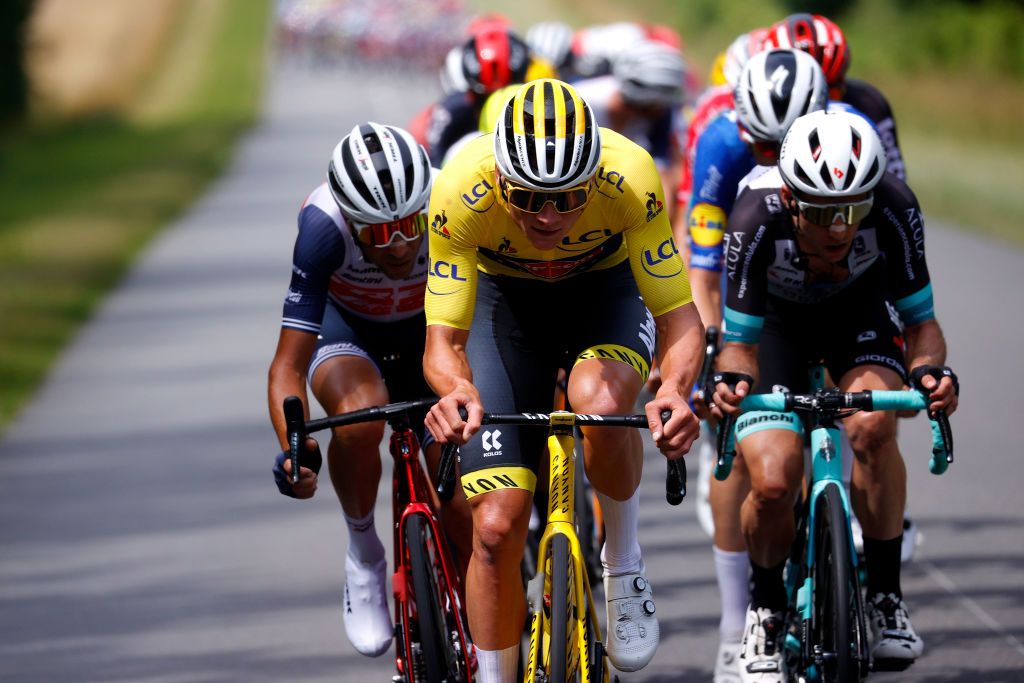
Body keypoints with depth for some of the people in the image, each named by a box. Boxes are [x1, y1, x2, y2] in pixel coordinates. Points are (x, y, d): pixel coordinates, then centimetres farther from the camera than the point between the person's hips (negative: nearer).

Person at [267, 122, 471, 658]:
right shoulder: (324, 227, -35)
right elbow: (288, 367, -35)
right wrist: (293, 448, -53)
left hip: (428, 330, 1)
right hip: (347, 330, -1)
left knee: (464, 512, -9)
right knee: (359, 414, -36)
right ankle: (364, 558, -12)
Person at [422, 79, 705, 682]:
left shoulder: (630, 179, -35)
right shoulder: (461, 191, -34)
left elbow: (679, 317, -27)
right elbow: (444, 340, -29)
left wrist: (675, 391, -49)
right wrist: (456, 392, -53)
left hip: (606, 288, -1)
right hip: (505, 296, 1)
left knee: (601, 402, -35)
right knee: (497, 525, -10)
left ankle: (624, 565, -9)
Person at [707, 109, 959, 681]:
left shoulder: (894, 209, -34)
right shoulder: (758, 220, -37)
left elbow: (920, 320, -22)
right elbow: (740, 343, -27)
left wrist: (931, 369, -43)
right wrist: (731, 383, -49)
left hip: (861, 306, 0)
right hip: (777, 319, 0)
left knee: (873, 427, -30)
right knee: (773, 485, -18)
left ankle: (886, 597, -13)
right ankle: (766, 608, 12)